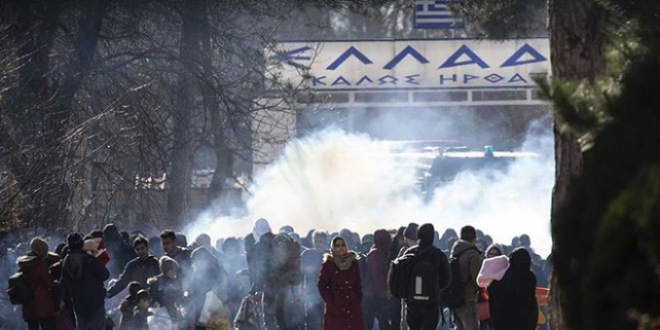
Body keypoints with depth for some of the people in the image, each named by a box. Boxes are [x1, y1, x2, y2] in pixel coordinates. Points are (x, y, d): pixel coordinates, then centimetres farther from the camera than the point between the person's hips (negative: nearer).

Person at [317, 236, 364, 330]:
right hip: (335, 307, -4)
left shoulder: (353, 262, 7)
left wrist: (359, 299, 3)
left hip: (353, 306, 4)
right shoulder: (328, 264, -4)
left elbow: (358, 283, 13)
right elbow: (322, 285, -3)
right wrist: (329, 301, -10)